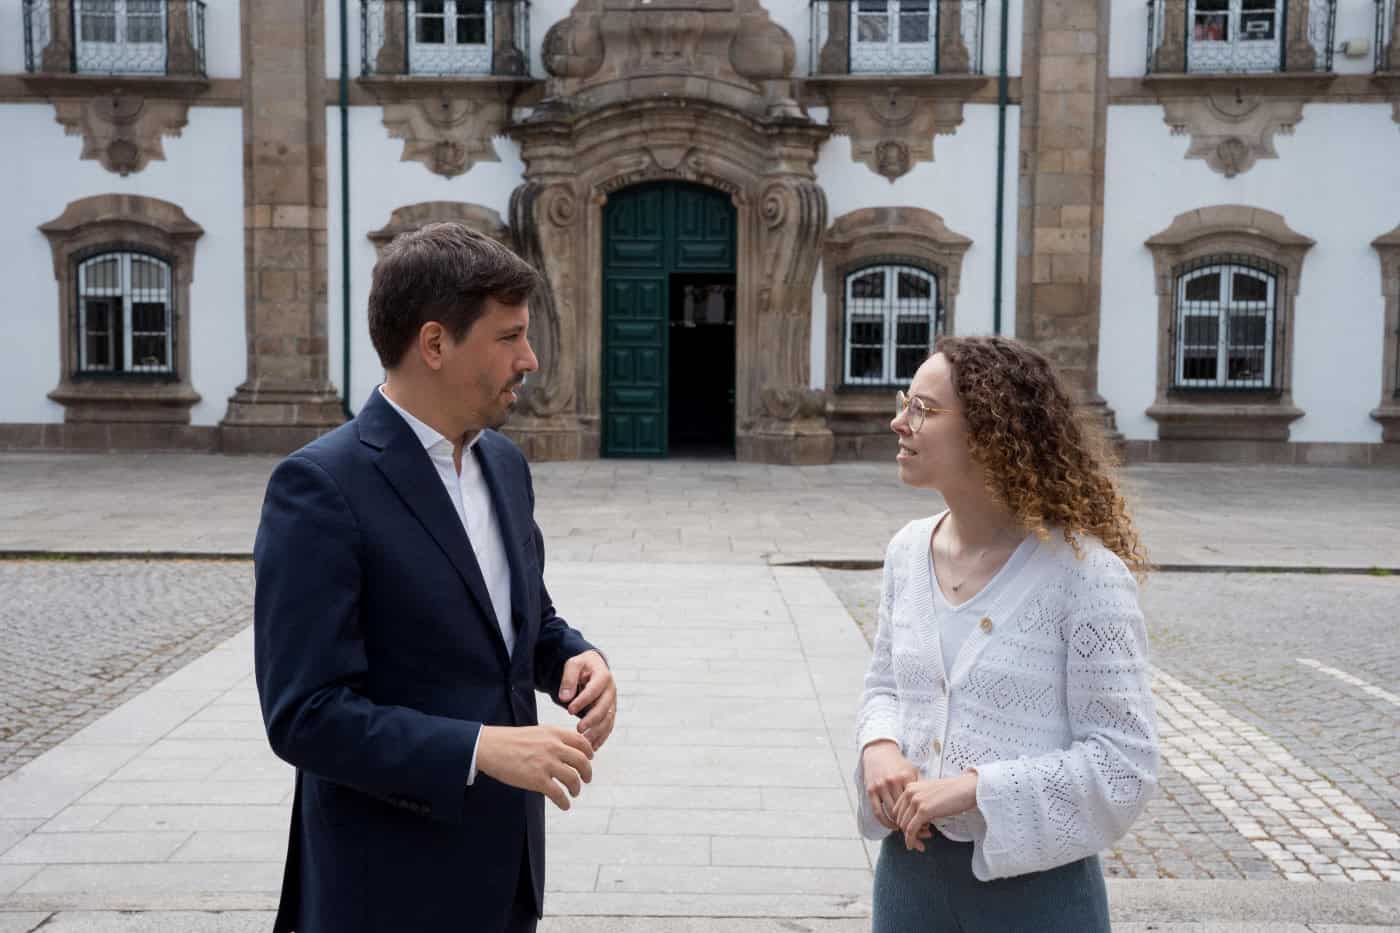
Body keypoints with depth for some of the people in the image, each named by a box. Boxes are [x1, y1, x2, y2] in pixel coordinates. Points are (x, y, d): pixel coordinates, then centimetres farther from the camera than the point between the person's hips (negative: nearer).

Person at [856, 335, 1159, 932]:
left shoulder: (1085, 572, -17)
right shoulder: (909, 549, 0)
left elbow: (1124, 761, -15)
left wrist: (972, 787, -21)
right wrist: (879, 747, -9)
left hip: (1034, 884, -5)